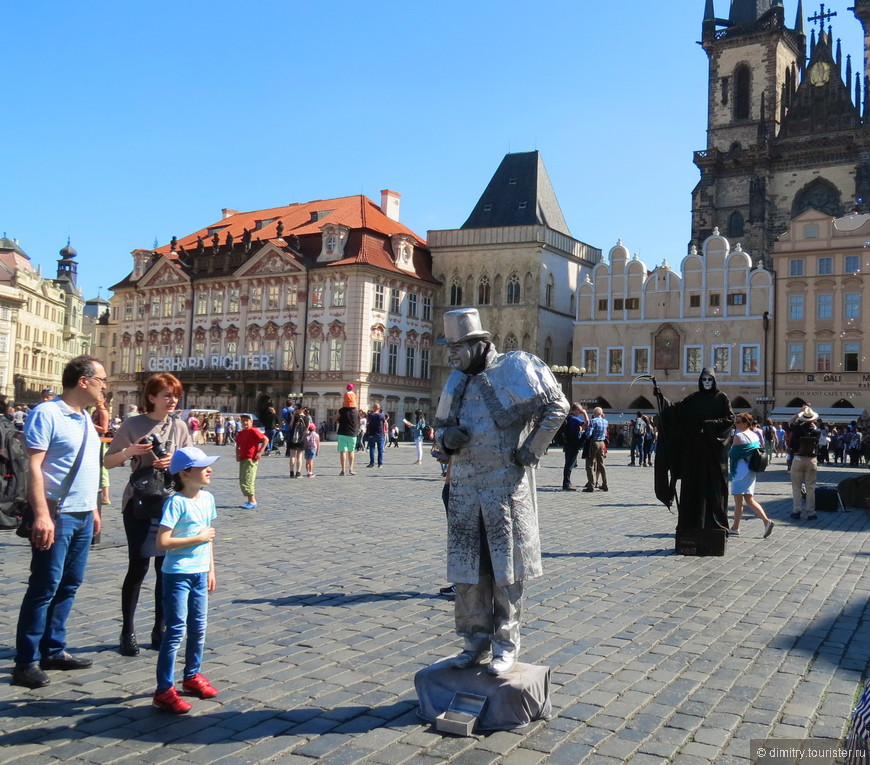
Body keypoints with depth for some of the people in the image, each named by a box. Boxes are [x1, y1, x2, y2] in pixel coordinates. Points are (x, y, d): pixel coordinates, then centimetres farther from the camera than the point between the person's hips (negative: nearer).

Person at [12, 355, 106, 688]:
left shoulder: (84, 417, 14)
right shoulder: (47, 414, -12)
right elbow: (34, 467, -18)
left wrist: (93, 508, 20)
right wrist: (42, 514, -25)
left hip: (83, 516, 8)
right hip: (57, 515, -8)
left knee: (69, 585, 13)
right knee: (45, 587, -3)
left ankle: (53, 651, 23)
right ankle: (26, 662, 6)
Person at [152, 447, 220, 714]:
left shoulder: (207, 498, 6)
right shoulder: (176, 502, -18)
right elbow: (162, 542, -23)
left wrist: (211, 569, 17)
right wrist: (198, 538, -19)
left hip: (200, 573, 7)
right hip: (178, 574, -7)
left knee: (198, 629, 16)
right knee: (176, 631, -5)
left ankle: (192, 676, 34)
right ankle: (164, 691, 4)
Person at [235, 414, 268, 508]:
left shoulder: (253, 431, -10)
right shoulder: (240, 433, 14)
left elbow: (266, 440, -15)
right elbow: (238, 445, 28)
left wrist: (260, 452, -17)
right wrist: (237, 455, 11)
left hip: (251, 459, -9)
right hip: (243, 459, 9)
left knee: (247, 480, -14)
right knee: (242, 481, 10)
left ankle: (252, 501, -8)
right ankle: (251, 500, 18)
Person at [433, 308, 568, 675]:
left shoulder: (515, 368, -8)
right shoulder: (457, 380, 11)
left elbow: (557, 406, -5)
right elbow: (441, 427, 19)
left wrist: (532, 449, -9)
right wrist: (447, 438, -5)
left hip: (506, 485, -6)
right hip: (465, 487, 6)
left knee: (506, 569, 2)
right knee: (467, 569, 9)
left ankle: (506, 645, 15)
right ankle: (476, 641, 22)